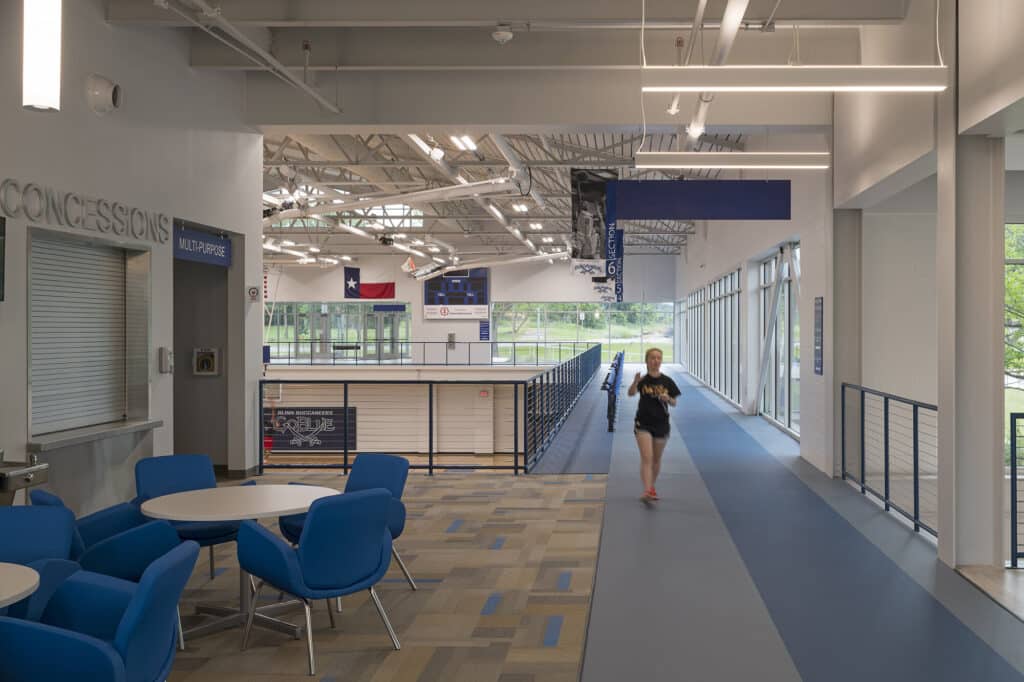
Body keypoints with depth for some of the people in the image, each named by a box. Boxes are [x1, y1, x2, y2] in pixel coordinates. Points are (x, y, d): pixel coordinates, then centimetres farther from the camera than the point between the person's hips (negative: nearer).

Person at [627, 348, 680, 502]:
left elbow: (674, 403, 6)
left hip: (661, 424, 3)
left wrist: (668, 399, -16)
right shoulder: (643, 380, -7)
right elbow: (631, 393, -26)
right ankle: (647, 491, -19)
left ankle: (652, 487, 34)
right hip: (643, 424, -3)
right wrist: (635, 382, -46)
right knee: (646, 457, -13)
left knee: (656, 459, 15)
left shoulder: (667, 382, -1)